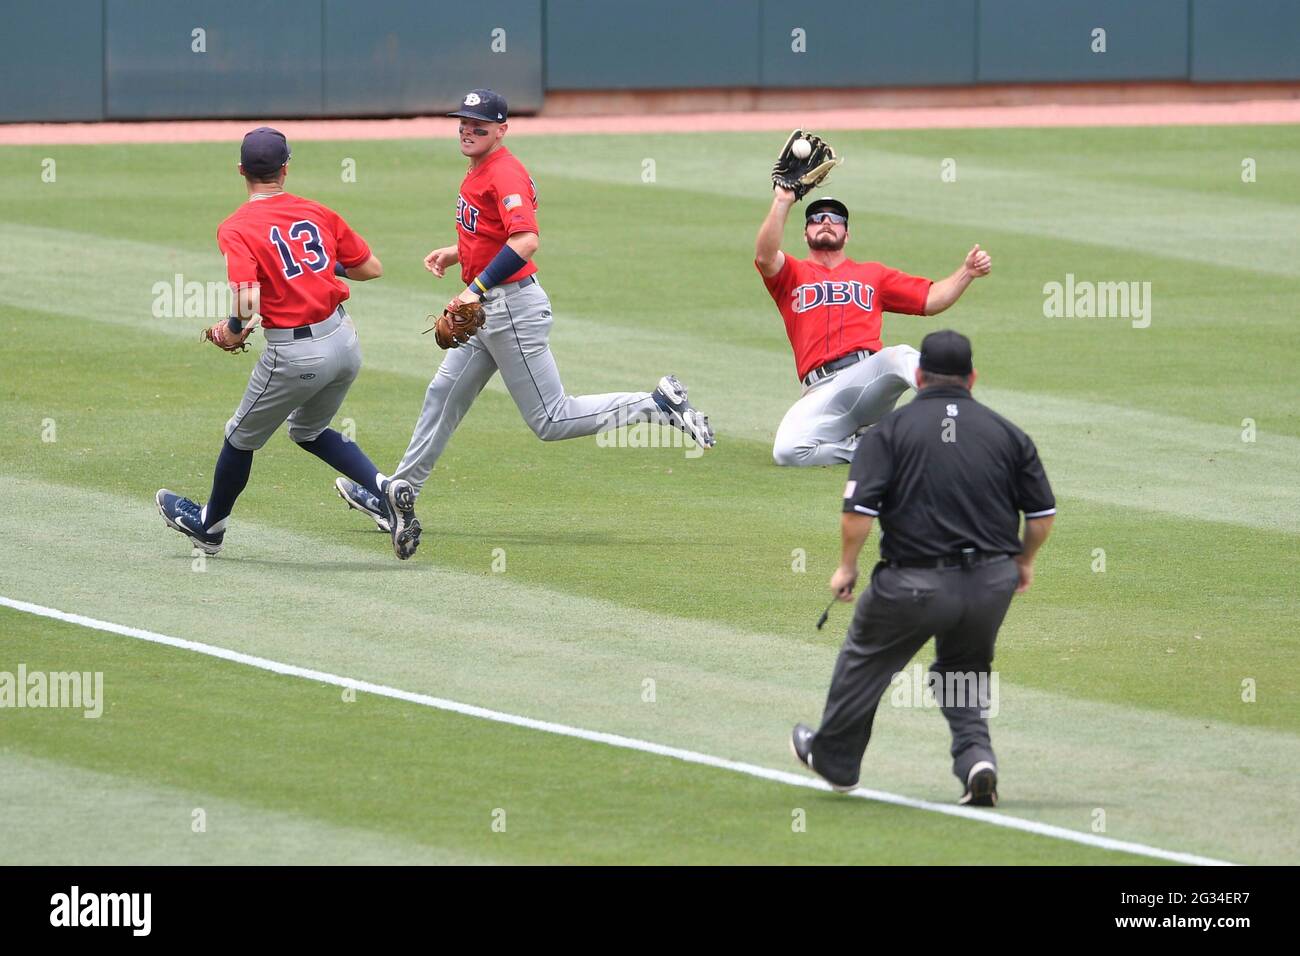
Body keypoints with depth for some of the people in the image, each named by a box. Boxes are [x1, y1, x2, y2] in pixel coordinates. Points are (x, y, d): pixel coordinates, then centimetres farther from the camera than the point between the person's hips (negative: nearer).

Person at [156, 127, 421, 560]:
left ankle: (210, 524, 41)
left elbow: (248, 300, -25)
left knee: (242, 438, 20)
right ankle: (385, 489, 7)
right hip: (344, 342, 5)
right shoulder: (318, 214, 4)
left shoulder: (236, 228, -12)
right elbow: (371, 268, 9)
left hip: (295, 355, -5)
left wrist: (232, 331, -5)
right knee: (309, 431, 28)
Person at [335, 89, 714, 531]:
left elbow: (526, 241, -33)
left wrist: (477, 289, -32)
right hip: (487, 312, 10)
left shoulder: (505, 174, -19)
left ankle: (659, 404, -3)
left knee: (551, 421, -7)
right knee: (443, 395, 16)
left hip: (513, 307, -10)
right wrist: (455, 253, 13)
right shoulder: (478, 172, 13)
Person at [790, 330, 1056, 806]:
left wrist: (847, 567, 2)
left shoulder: (891, 429, -4)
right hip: (992, 583, 3)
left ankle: (833, 758, 34)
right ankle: (976, 758, 1)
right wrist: (1024, 562, 24)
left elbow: (858, 511, -13)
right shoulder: (1006, 432, 5)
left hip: (916, 583, -3)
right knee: (965, 674, 24)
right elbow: (1043, 514, 6)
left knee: (865, 661, 20)